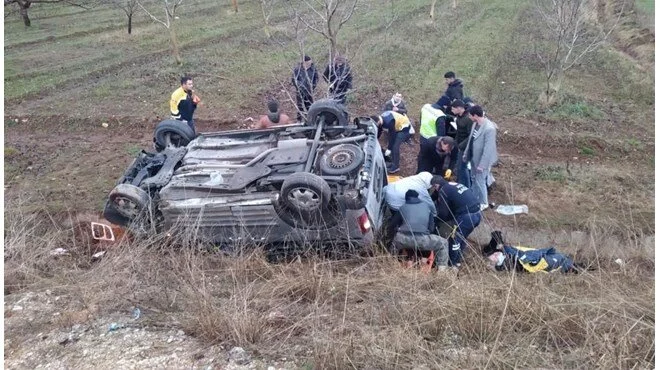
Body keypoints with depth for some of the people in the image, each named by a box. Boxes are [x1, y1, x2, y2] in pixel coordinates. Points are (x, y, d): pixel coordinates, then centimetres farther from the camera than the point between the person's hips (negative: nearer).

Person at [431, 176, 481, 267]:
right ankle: (458, 258, 35)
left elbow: (443, 213, -3)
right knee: (462, 237, 24)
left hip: (467, 216, -9)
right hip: (477, 213, 9)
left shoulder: (443, 191, -5)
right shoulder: (455, 185, 21)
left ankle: (453, 263, 16)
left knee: (455, 239, 6)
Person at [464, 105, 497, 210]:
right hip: (473, 158, 8)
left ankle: (483, 203, 25)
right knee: (474, 179, 22)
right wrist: (466, 153, 17)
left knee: (480, 181, 5)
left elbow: (488, 149, -27)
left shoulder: (489, 128, -29)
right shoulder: (475, 124, -2)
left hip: (482, 160, -8)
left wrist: (482, 164, -24)